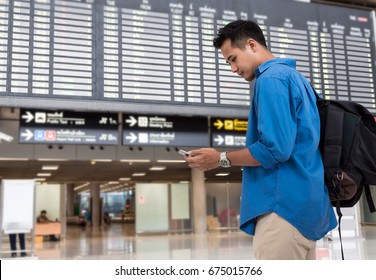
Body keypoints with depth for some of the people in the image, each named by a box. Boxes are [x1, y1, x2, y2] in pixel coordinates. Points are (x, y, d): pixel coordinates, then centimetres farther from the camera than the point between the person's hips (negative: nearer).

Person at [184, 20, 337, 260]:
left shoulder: (271, 78, -11)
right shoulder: (294, 76, 20)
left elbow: (276, 149, -21)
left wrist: (222, 159, -9)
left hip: (285, 202, -10)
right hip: (305, 200, 10)